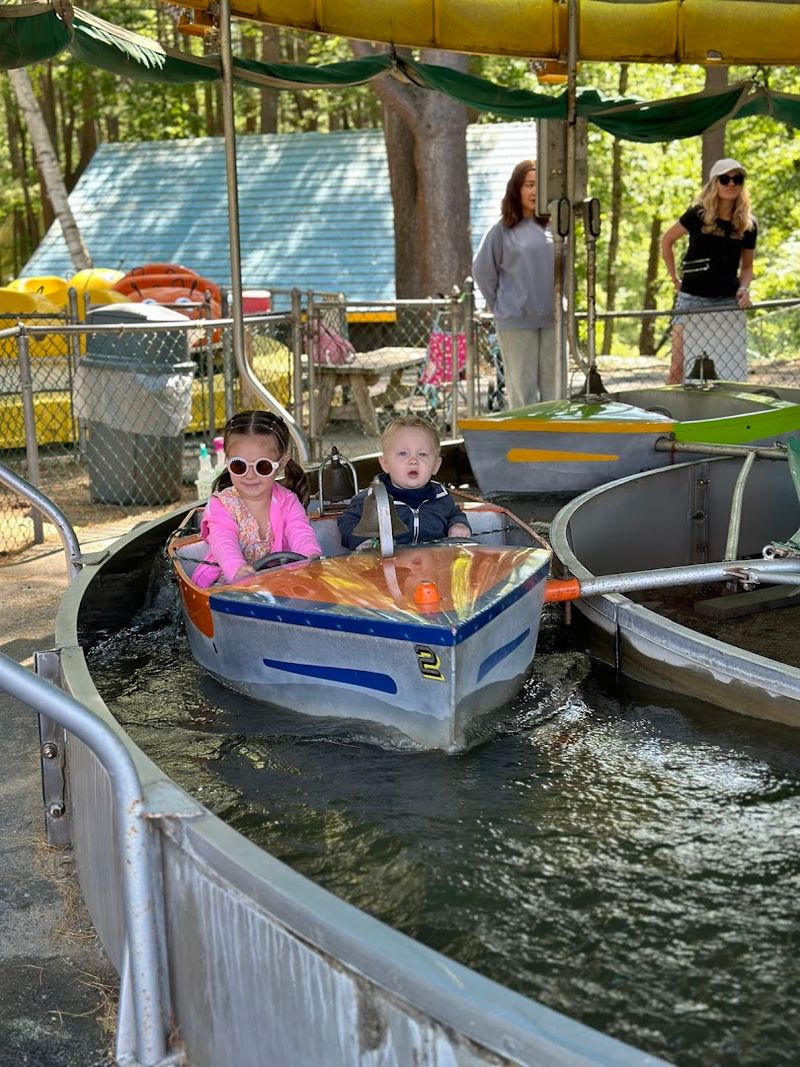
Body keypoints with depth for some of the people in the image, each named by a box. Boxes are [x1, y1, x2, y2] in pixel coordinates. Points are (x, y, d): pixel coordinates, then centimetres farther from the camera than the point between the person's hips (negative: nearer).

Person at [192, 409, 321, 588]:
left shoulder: (287, 502, 0)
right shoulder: (222, 504, -5)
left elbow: (301, 534, -18)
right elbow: (223, 542, -24)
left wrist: (312, 557, -43)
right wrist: (237, 569, -47)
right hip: (226, 582, -1)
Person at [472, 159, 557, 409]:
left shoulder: (553, 227, 4)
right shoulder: (503, 230, -4)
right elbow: (482, 271, 3)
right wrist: (498, 306, 4)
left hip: (552, 318, 3)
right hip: (515, 321, -3)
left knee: (553, 385, 8)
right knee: (522, 388, 2)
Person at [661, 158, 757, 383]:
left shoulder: (748, 225, 4)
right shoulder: (698, 215, -4)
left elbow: (747, 266, 14)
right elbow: (667, 241, 8)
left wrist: (744, 288, -6)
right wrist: (675, 279, 6)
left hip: (728, 301, 3)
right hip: (693, 299, -3)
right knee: (678, 368, -7)